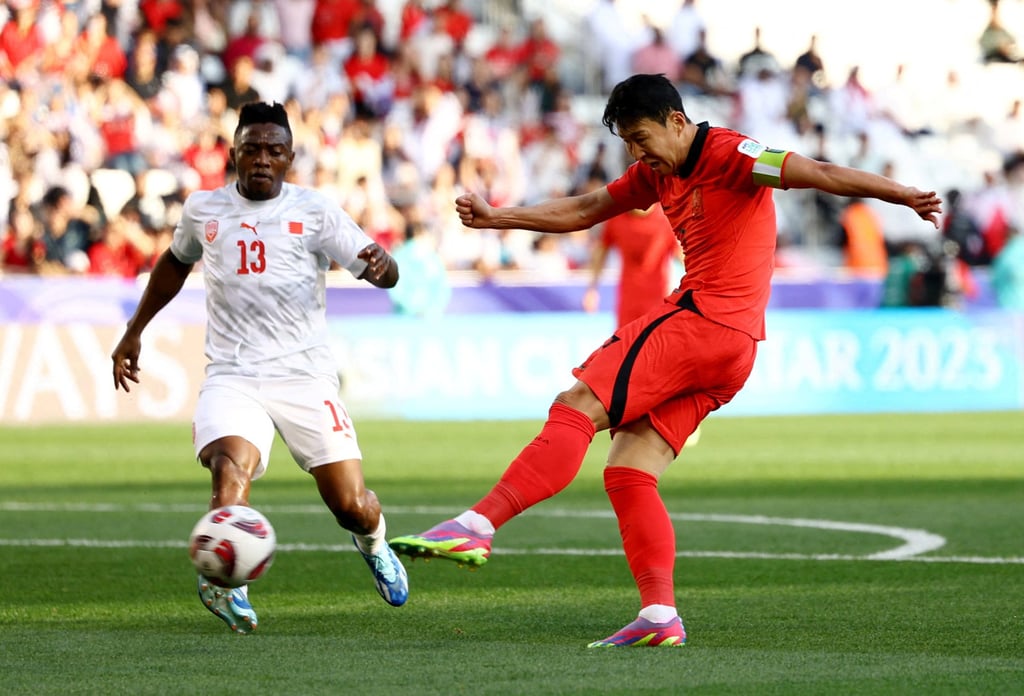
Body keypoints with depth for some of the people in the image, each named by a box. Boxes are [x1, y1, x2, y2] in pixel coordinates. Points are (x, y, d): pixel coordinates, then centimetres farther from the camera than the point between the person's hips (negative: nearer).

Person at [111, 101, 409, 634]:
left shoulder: (313, 211, 0)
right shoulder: (203, 209, 8)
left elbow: (384, 274, -7)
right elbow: (175, 262, 29)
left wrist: (379, 266, -31)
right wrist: (134, 331, 31)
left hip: (305, 376, -1)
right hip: (233, 379, 1)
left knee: (351, 505, -1)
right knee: (230, 470, -31)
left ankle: (373, 542, 33)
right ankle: (225, 585, -32)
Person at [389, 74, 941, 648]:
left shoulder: (727, 154, -6)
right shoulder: (657, 174, 20)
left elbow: (822, 174, -13)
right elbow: (582, 212, 29)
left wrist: (905, 196, -20)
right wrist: (495, 217, 25)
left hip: (707, 322, -9)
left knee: (578, 405, -15)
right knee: (627, 473, 2)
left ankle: (476, 527, -23)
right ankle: (660, 617, -5)